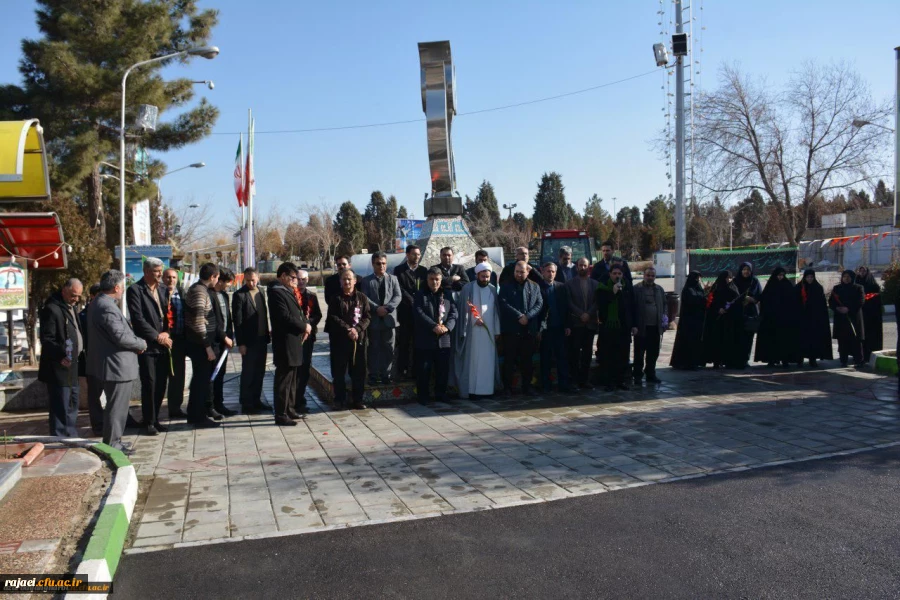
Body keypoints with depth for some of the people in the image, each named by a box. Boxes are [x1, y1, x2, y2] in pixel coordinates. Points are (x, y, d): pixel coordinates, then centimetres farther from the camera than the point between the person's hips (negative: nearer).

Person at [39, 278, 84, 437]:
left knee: (72, 406, 16)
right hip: (59, 368, -10)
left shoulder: (71, 307, 16)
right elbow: (47, 339, -18)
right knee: (61, 408, -6)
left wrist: (80, 352, 12)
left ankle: (72, 438, 26)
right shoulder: (52, 309, -14)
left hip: (72, 366, 10)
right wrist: (61, 355, -29)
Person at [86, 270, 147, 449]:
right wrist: (141, 344, -9)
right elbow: (120, 337, -25)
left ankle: (112, 441, 31)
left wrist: (136, 341, 5)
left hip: (110, 365, 11)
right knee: (116, 407, -1)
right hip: (117, 366, -11)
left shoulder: (98, 304, 13)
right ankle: (112, 445, 7)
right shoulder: (107, 308, -22)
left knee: (115, 406, 21)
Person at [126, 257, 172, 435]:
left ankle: (155, 419, 20)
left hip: (163, 345, 6)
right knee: (149, 385, -2)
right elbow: (138, 319, -12)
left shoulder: (163, 289, 14)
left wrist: (166, 333, -1)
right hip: (148, 345, -6)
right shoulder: (135, 290, -6)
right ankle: (148, 422, 10)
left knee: (161, 384, 8)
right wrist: (157, 336, -12)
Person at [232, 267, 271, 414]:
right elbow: (237, 321, -11)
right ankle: (246, 404, 10)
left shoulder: (261, 293, 12)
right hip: (248, 341, -6)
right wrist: (240, 343, -15)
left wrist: (267, 335, 9)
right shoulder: (239, 295, -9)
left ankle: (256, 400, 23)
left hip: (261, 340, 6)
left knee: (259, 372, 12)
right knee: (248, 373, 1)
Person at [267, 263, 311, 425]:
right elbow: (285, 317, -23)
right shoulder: (277, 292, -15)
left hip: (293, 342, 10)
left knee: (292, 379, 17)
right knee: (284, 380, -4)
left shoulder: (287, 291, 17)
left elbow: (297, 313, 20)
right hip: (285, 344, -10)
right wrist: (304, 326, -12)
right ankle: (281, 415, 2)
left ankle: (290, 409, 27)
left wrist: (305, 325, 1)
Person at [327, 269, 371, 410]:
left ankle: (358, 400, 15)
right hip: (339, 340, -1)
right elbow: (333, 318, -5)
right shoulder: (336, 299, 5)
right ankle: (340, 400, 13)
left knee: (359, 371, 5)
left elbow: (367, 317, 2)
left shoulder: (362, 297, 8)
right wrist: (348, 329, -16)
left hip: (359, 339, 1)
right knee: (339, 372, 3)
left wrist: (357, 329, -14)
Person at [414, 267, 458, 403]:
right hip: (425, 339, -3)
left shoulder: (447, 294, 11)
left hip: (444, 339, 3)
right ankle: (422, 396, 12)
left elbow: (453, 312, 3)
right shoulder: (421, 294, 2)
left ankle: (441, 394, 22)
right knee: (423, 370, 2)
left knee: (443, 369, 9)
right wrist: (434, 326, -20)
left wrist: (447, 326, -14)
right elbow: (420, 313, -10)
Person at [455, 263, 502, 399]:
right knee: (472, 360, -2)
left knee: (488, 361, 4)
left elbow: (496, 311, 10)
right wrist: (474, 319, -17)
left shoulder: (493, 289, 8)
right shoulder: (468, 288, -3)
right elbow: (463, 310, -5)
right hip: (472, 331, -4)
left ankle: (486, 388, 10)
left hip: (489, 331, 4)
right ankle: (470, 389, 1)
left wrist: (497, 331, 6)